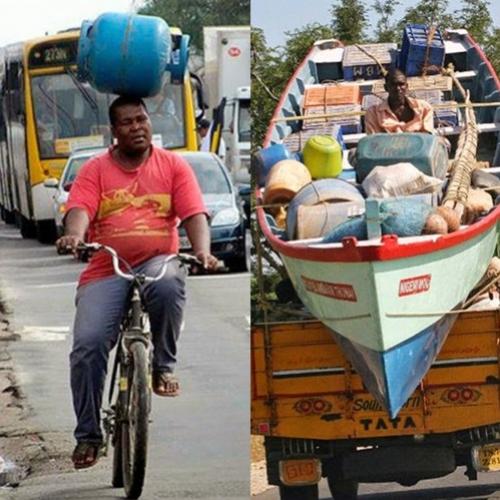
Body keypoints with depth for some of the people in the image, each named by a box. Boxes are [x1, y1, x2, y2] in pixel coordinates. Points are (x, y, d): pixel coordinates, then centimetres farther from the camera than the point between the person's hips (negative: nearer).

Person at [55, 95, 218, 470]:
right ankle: (87, 435, -3)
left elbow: (194, 214, 0)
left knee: (168, 284, -39)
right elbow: (80, 208, -8)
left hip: (157, 262, -1)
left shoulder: (173, 165, 10)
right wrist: (74, 234, -32)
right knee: (88, 345, -18)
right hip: (106, 271, 1)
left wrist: (202, 250, -20)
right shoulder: (96, 170, 9)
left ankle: (164, 366, -15)